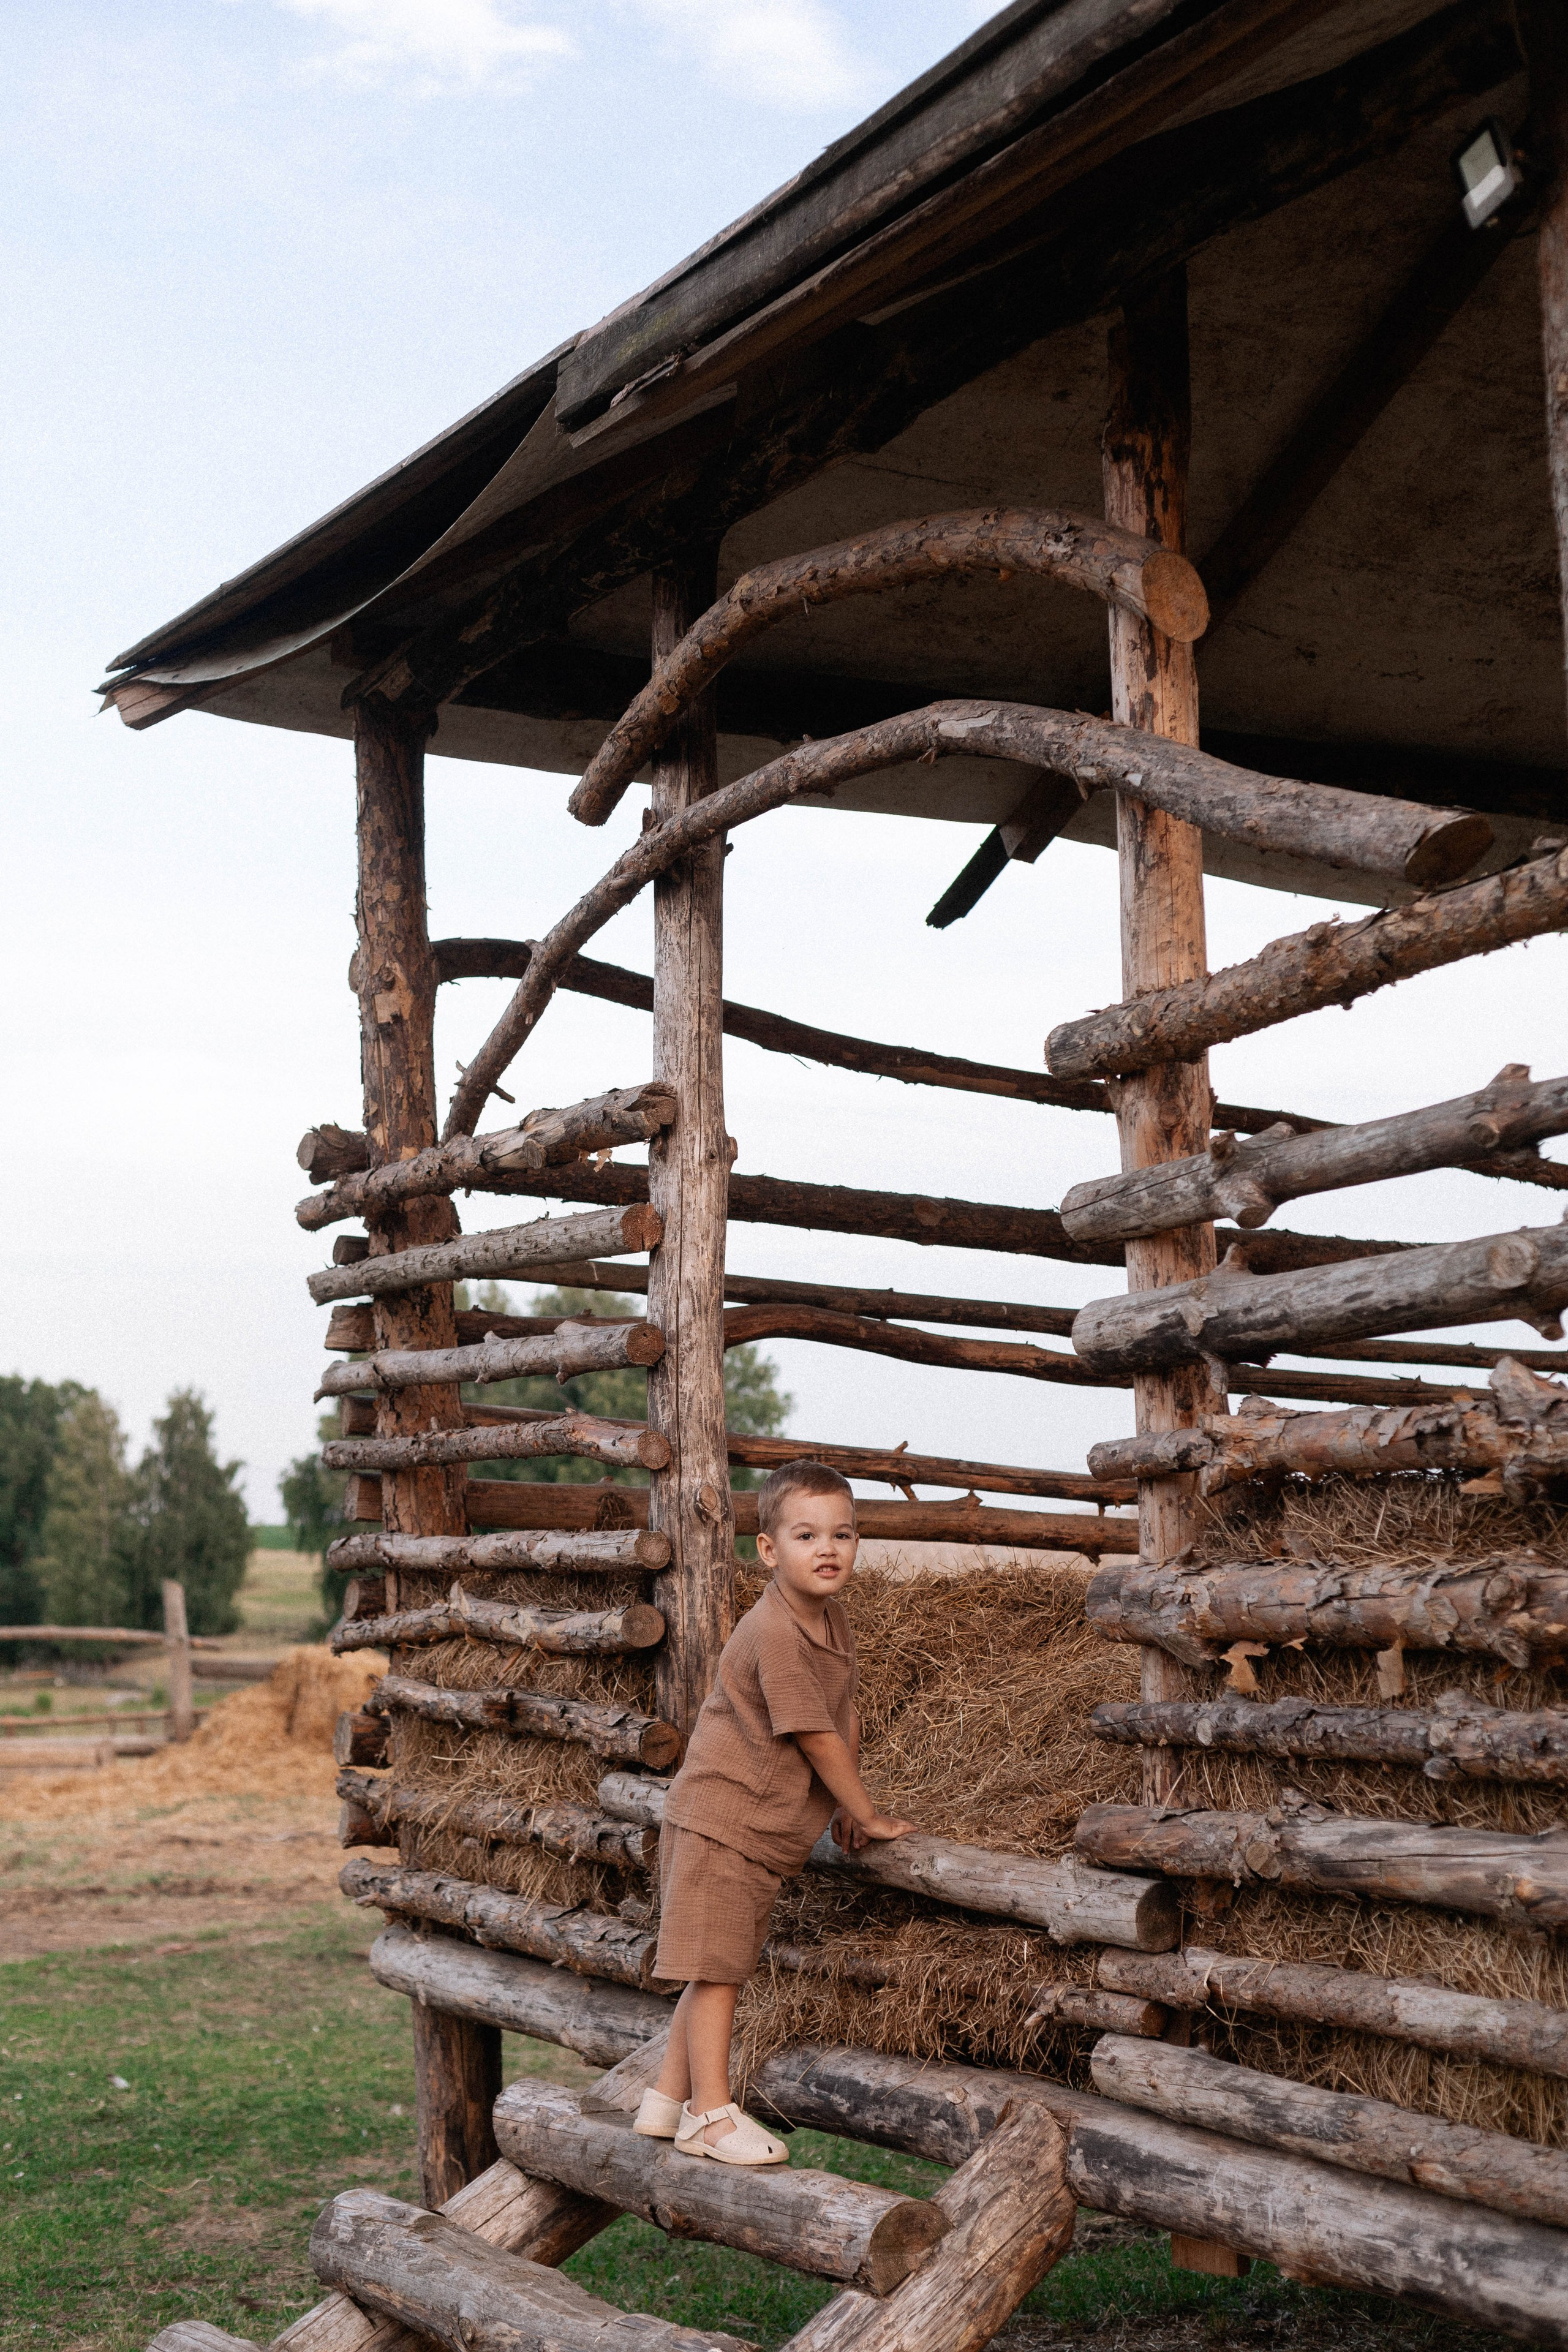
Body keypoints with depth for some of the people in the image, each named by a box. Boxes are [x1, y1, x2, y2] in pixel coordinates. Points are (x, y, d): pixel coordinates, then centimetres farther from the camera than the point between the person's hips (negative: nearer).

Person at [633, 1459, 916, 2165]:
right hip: (720, 1817, -9)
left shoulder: (831, 1617, 6)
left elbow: (847, 1716, 15)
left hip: (769, 1830, 9)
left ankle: (668, 2098, 23)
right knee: (716, 1967, -5)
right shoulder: (775, 1634, -23)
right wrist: (869, 1814, -10)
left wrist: (850, 1803, 11)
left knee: (716, 1967, 14)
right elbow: (815, 1737, -20)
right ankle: (710, 2114, 2)